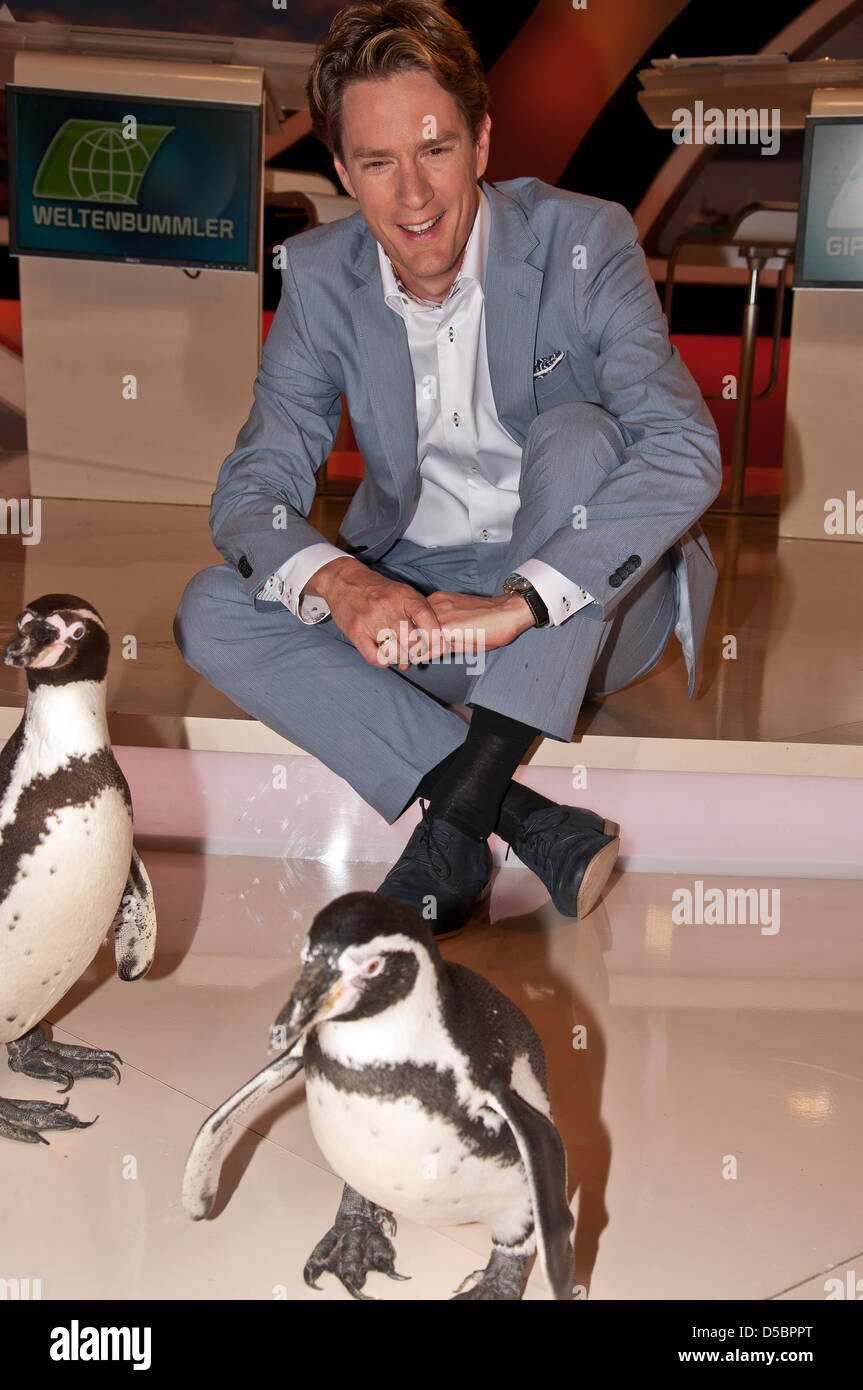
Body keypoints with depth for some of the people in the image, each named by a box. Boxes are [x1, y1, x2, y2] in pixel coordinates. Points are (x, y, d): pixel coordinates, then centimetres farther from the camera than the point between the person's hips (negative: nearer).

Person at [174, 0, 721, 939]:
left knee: (577, 434, -31)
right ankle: (525, 822, -30)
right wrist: (338, 584, -33)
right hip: (414, 593, 4)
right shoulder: (320, 276, -4)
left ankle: (464, 798, -34)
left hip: (587, 604, -3)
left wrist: (518, 600, -40)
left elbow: (686, 450, -27)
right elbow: (253, 483, -9)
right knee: (212, 613, -18)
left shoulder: (584, 243, -14)